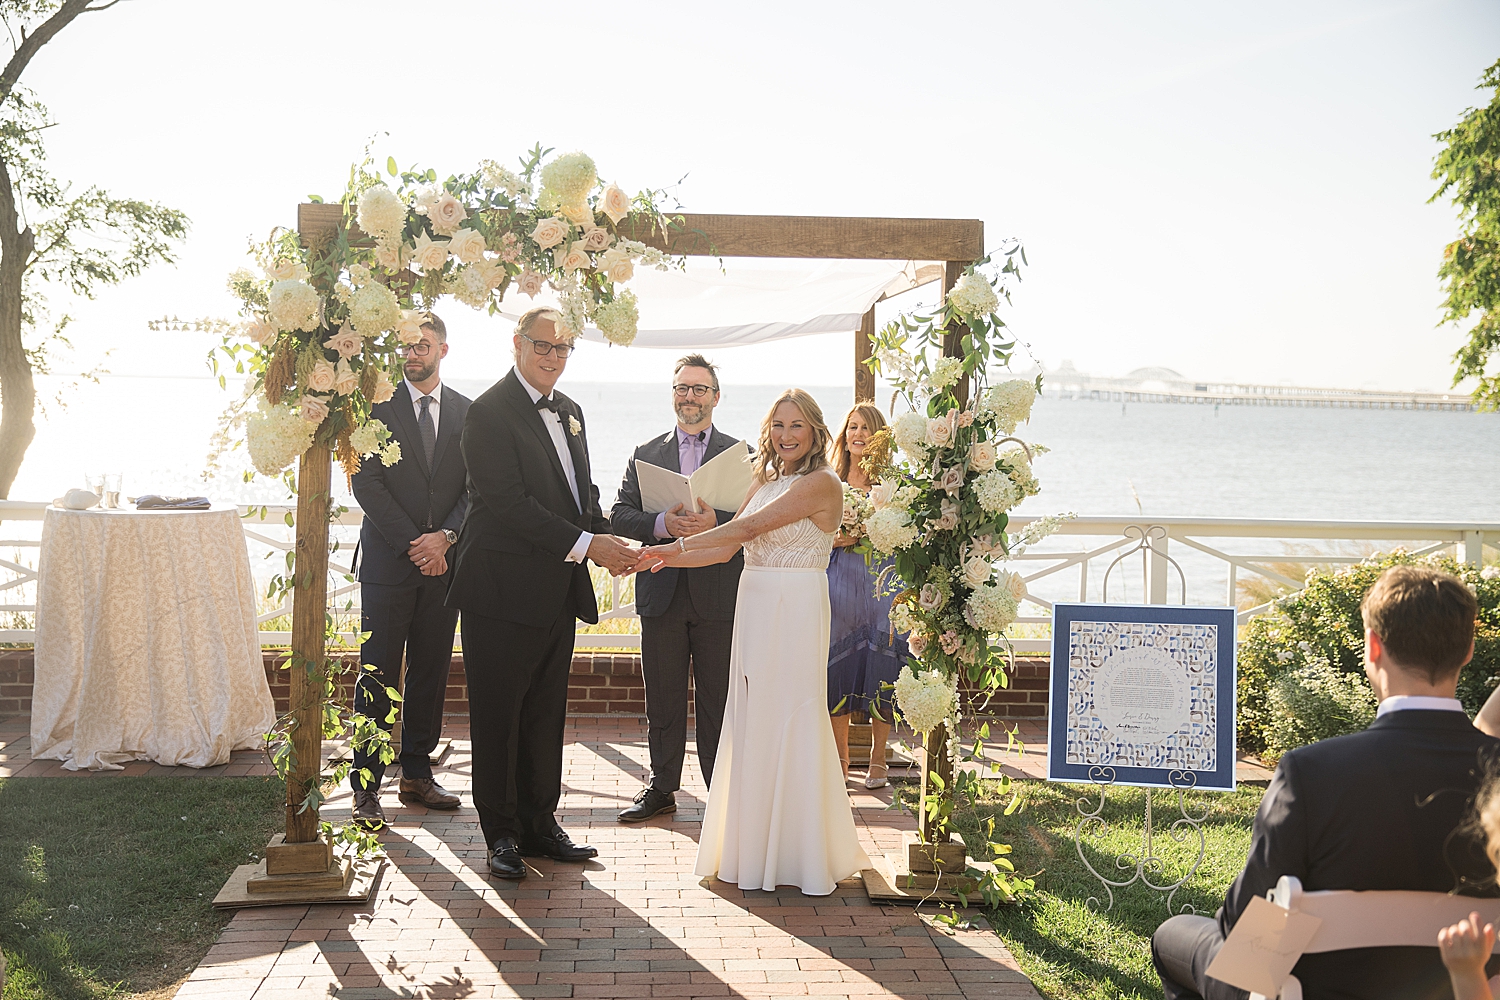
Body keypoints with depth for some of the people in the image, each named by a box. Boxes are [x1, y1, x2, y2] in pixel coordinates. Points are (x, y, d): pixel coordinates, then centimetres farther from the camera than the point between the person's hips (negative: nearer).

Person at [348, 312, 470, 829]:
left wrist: (445, 537, -9)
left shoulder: (467, 412, 11)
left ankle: (417, 774, 19)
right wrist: (412, 544, -11)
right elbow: (365, 481, -6)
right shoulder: (376, 405, 1)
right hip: (388, 560, -3)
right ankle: (366, 788, 3)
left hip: (444, 560, 3)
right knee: (377, 677, -3)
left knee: (432, 671, 8)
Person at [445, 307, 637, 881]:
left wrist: (607, 539, -1)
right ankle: (501, 833, 14)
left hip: (558, 591, 8)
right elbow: (507, 502, -19)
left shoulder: (569, 412, 15)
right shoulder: (490, 412, -11)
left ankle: (539, 825, 25)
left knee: (546, 714, 14)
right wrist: (586, 545, -22)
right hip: (504, 590, -7)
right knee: (498, 715, 3)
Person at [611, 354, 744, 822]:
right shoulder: (645, 454, 12)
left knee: (719, 699, 3)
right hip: (662, 594, 2)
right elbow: (620, 515, 3)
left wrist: (716, 521, -21)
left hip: (720, 594, -2)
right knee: (663, 697, 9)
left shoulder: (741, 454, 6)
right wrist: (661, 523, -15)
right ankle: (662, 787, 20)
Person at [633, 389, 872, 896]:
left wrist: (678, 544, -16)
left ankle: (794, 850, 9)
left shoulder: (821, 483, -10)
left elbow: (748, 528, -16)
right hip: (754, 606, 8)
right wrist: (669, 559, -2)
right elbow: (727, 548, 11)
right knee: (753, 724, 10)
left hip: (795, 611, -8)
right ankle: (752, 840, 20)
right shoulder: (765, 483, 16)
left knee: (788, 721, -3)